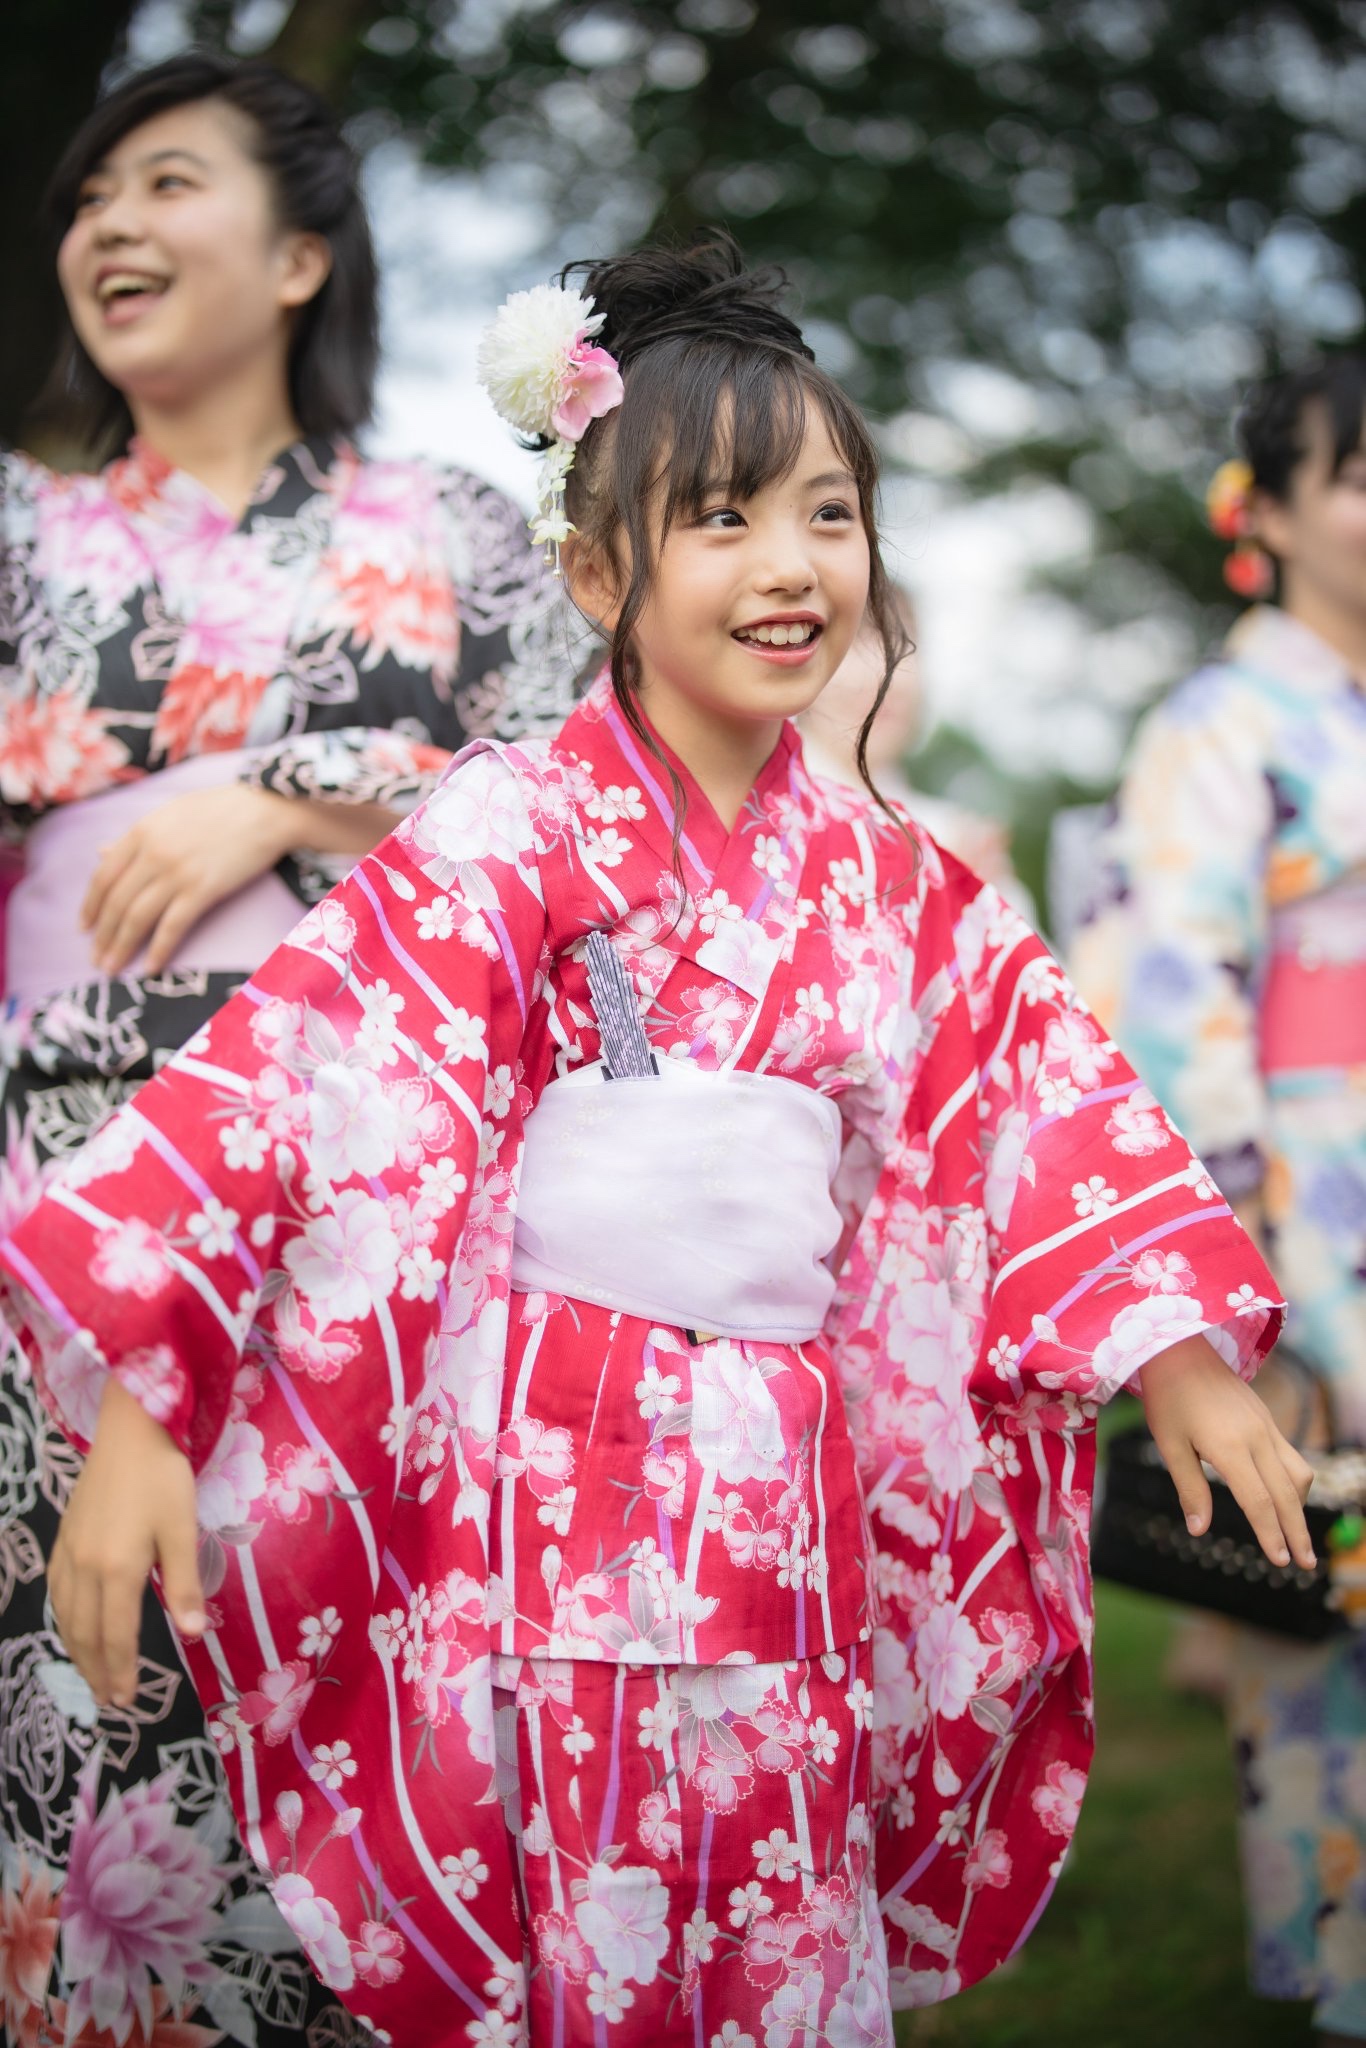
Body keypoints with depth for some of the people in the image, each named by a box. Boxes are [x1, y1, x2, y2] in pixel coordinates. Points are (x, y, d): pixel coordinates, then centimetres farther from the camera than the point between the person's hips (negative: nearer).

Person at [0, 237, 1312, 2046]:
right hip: (545, 1470, -5)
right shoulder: (515, 831, -8)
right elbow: (299, 1072, -16)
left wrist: (1186, 1364, 10)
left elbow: (1049, 1092, 15)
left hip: (787, 1490, 5)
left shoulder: (886, 878, 10)